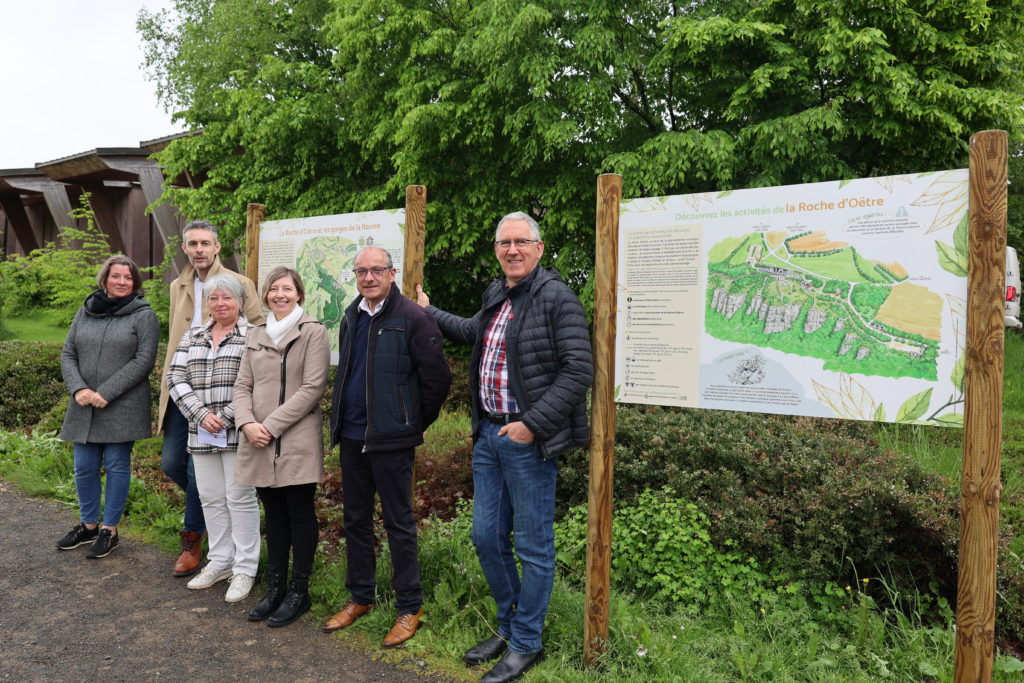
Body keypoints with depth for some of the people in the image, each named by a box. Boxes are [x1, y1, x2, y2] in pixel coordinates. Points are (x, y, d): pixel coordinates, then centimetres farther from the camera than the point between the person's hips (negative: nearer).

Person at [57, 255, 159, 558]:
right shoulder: (85, 312, 11)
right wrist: (79, 389, -9)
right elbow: (68, 355, 9)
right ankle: (89, 525, 28)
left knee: (117, 466, 3)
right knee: (84, 468, 11)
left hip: (122, 407, -4)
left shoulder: (144, 315, -3)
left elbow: (143, 360, -11)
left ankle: (110, 530, 16)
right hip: (84, 407, 5)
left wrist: (105, 393, -16)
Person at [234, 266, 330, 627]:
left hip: (297, 441, -5)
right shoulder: (256, 334, 14)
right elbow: (243, 385, 11)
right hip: (259, 443, 5)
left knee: (300, 514, 4)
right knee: (274, 515, 14)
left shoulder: (313, 332, -4)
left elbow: (312, 389, -12)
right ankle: (275, 588, 25)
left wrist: (271, 425, -15)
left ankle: (299, 592, 16)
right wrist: (247, 423, -7)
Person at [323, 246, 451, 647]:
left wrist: (416, 422, -3)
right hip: (351, 436, 7)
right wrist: (341, 419, 17)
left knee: (399, 523, 3)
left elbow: (437, 378, -11)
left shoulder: (412, 318, -12)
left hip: (390, 439, -7)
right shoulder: (351, 318, 11)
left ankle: (409, 608, 17)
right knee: (356, 519, 16)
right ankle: (360, 597, 32)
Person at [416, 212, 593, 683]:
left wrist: (532, 424, -19)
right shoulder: (497, 295, 12)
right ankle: (507, 627, 35)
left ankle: (525, 644, 22)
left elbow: (579, 370, -18)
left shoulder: (556, 297, -13)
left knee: (533, 547, 6)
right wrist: (429, 312, 42)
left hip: (527, 439, -8)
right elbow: (473, 332, 33)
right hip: (488, 433, 8)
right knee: (487, 537, 16)